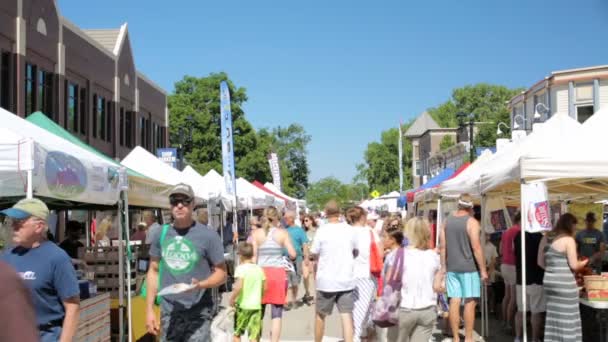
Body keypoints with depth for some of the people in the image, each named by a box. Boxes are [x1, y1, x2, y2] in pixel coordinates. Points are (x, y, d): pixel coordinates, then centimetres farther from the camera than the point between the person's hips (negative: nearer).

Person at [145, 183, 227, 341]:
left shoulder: (208, 235, -7)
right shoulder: (161, 234, 5)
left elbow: (221, 273, -2)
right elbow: (153, 271, 13)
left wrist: (200, 284, -22)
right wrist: (149, 309, 8)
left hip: (198, 314, -4)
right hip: (169, 313, 4)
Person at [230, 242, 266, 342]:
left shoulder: (241, 268, -10)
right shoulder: (259, 269, 6)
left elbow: (239, 287, -22)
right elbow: (263, 289, 11)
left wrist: (232, 298, -9)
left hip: (242, 305, -4)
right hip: (256, 306, 4)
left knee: (237, 334, 16)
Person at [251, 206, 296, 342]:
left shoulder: (256, 233, 0)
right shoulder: (282, 233, -1)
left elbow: (253, 256, -3)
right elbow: (292, 254, -4)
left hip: (261, 273, 1)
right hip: (278, 273, -1)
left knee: (258, 314, 14)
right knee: (277, 314, 3)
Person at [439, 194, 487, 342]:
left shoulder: (447, 221, 7)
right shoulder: (471, 222, -9)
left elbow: (443, 247, 8)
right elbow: (476, 248, -14)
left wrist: (443, 267, 14)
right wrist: (483, 269, -9)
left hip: (452, 268, 5)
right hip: (469, 268, -5)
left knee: (454, 302, 5)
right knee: (470, 303, 0)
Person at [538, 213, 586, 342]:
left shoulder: (545, 238, 9)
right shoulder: (568, 240, -10)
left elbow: (540, 263, 12)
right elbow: (574, 265, -10)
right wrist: (584, 262, 8)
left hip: (549, 280, 7)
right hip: (564, 282, -7)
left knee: (553, 316, 12)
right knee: (567, 318, 2)